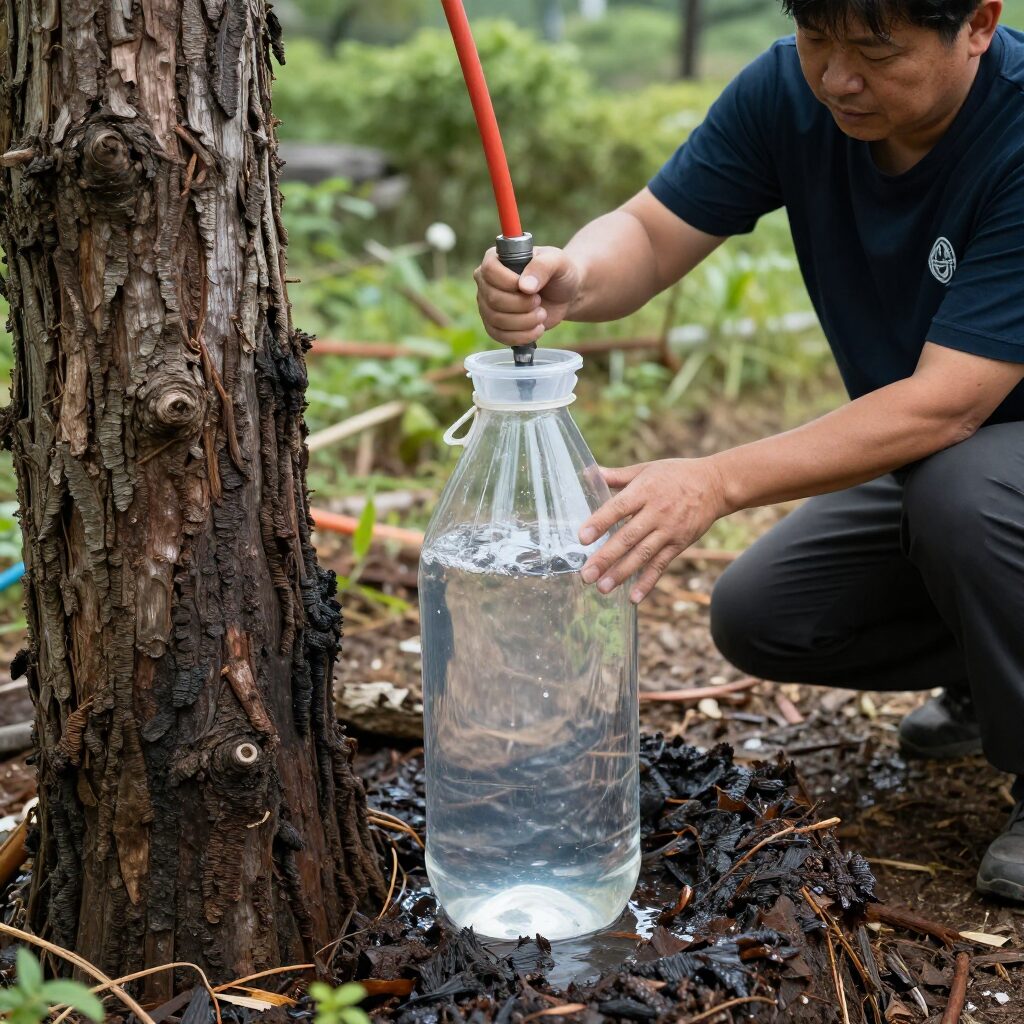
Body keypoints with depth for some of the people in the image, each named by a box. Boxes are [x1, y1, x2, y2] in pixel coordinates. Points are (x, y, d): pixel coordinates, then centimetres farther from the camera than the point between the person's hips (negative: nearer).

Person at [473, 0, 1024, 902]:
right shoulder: (792, 89, -14)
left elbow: (947, 402, -36)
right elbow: (652, 234, -13)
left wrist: (718, 483, -43)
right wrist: (569, 280, -38)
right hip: (919, 460, 6)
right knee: (759, 620, -4)